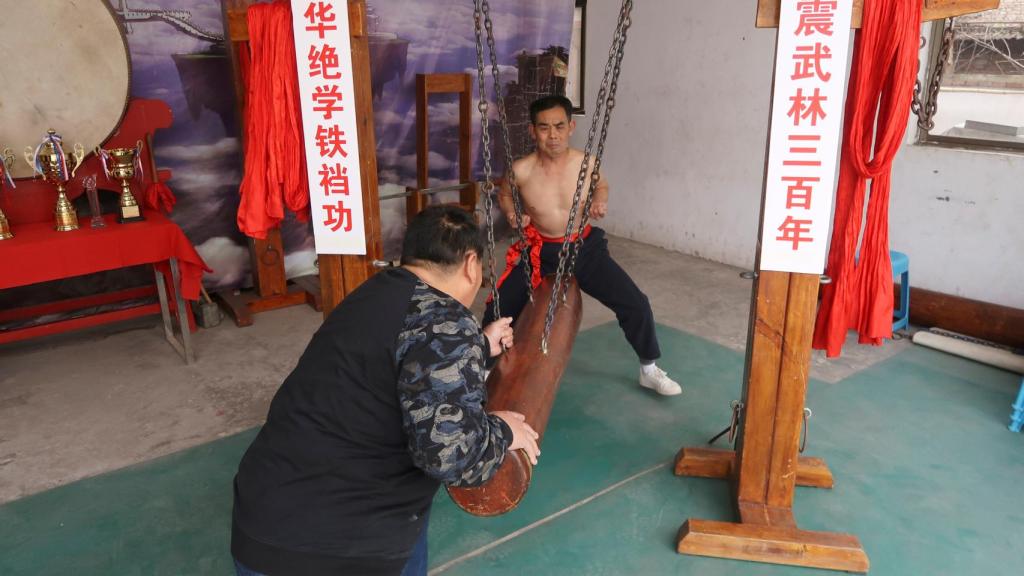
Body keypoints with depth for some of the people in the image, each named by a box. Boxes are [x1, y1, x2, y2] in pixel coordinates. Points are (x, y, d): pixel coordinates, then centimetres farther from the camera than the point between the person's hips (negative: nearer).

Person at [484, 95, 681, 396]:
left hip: (584, 248, 1)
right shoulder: (521, 170, -17)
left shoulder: (586, 163, -14)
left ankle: (649, 370, 20)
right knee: (497, 312, -1)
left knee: (636, 305, -5)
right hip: (540, 251, 0)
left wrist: (600, 202, -12)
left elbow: (601, 186, 9)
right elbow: (504, 195, 5)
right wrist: (513, 214, -15)